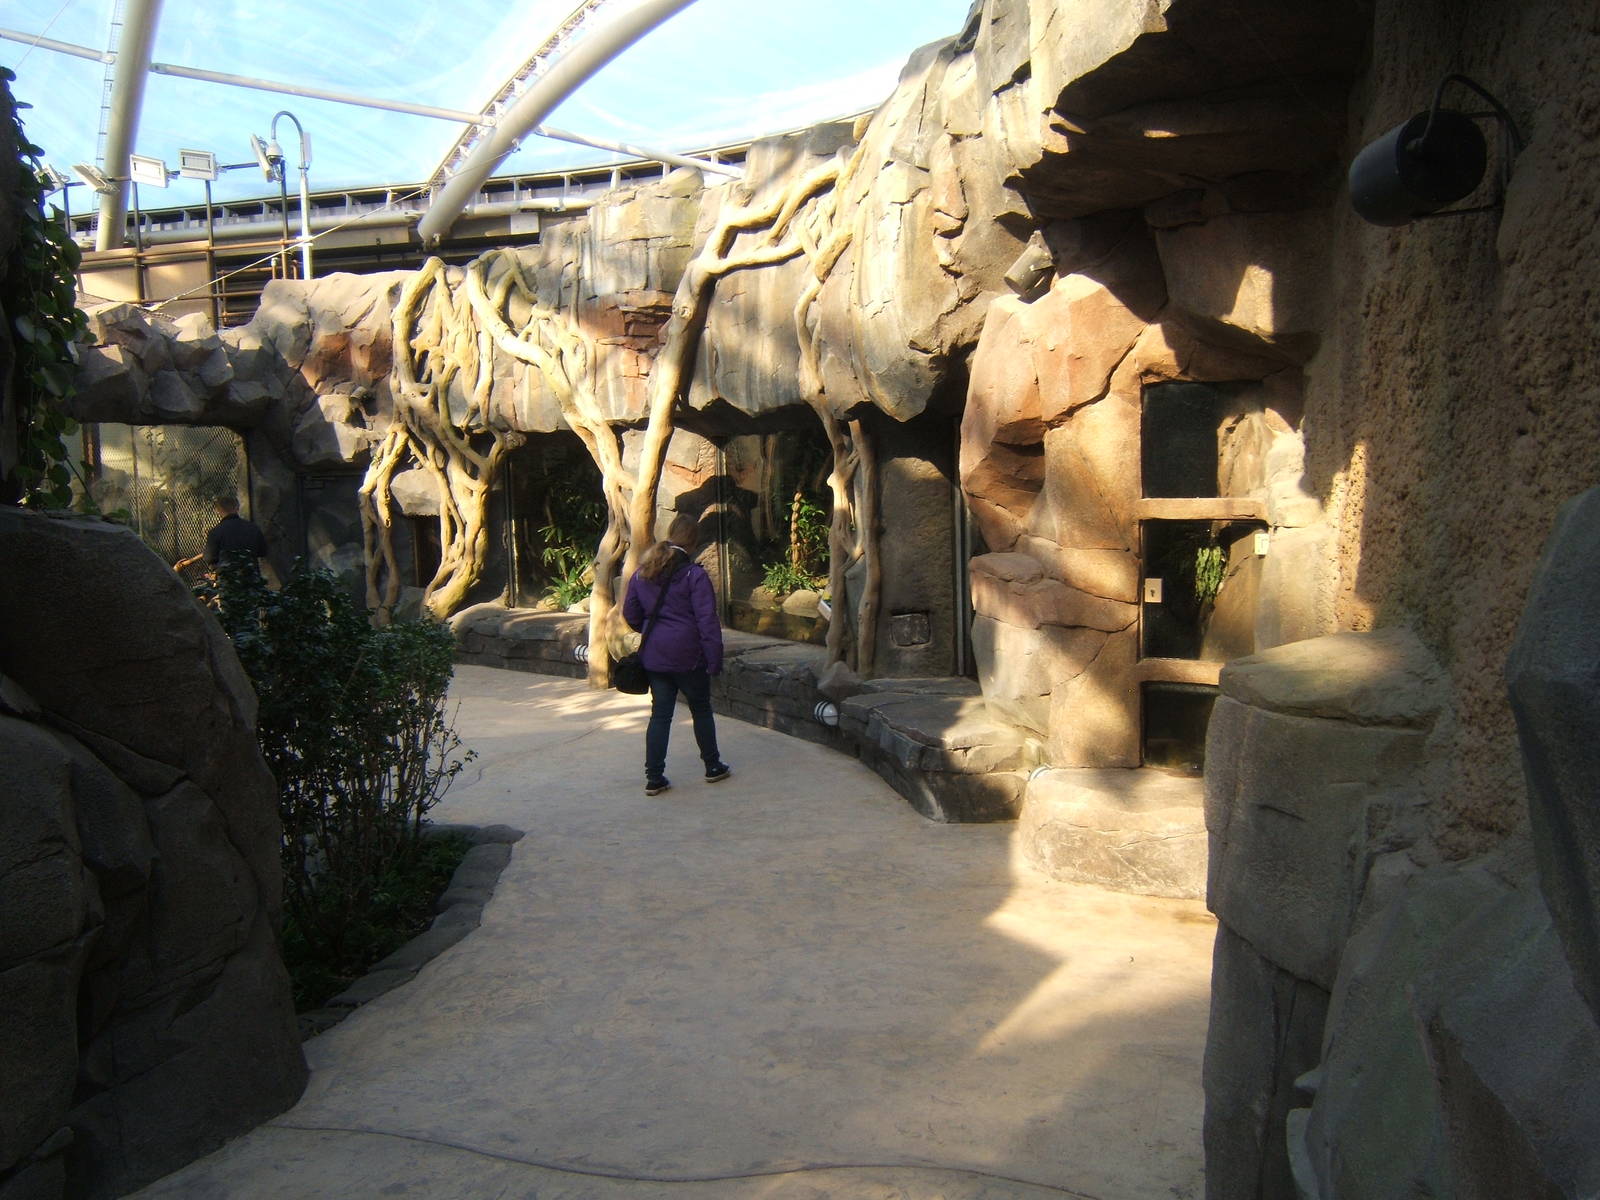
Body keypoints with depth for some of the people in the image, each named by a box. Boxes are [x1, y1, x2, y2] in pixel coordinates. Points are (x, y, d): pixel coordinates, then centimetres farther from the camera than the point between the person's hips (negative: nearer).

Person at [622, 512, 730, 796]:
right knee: (701, 709, 13)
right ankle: (713, 766, 26)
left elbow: (630, 613, 12)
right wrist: (715, 660, -12)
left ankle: (654, 777, 8)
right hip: (688, 655, -4)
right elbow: (707, 621, -15)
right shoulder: (694, 575, -13)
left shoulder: (642, 573, 5)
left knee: (660, 714, 9)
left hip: (654, 656, 4)